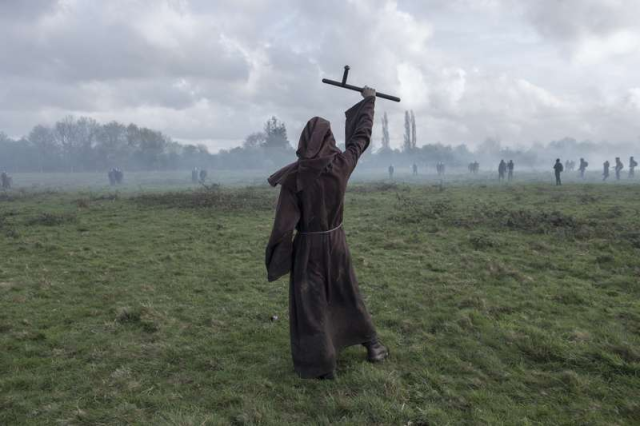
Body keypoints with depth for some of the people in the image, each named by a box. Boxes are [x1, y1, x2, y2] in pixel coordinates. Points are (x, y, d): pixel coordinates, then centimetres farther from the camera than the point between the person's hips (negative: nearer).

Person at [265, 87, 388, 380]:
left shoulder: (293, 176, -18)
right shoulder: (341, 165, -11)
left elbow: (284, 224, -17)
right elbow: (361, 135, 5)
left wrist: (275, 261, -6)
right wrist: (369, 100, 19)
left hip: (308, 245, -4)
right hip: (336, 240, 4)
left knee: (309, 303, 8)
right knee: (347, 293, 21)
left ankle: (322, 364, 10)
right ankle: (372, 344, 33)